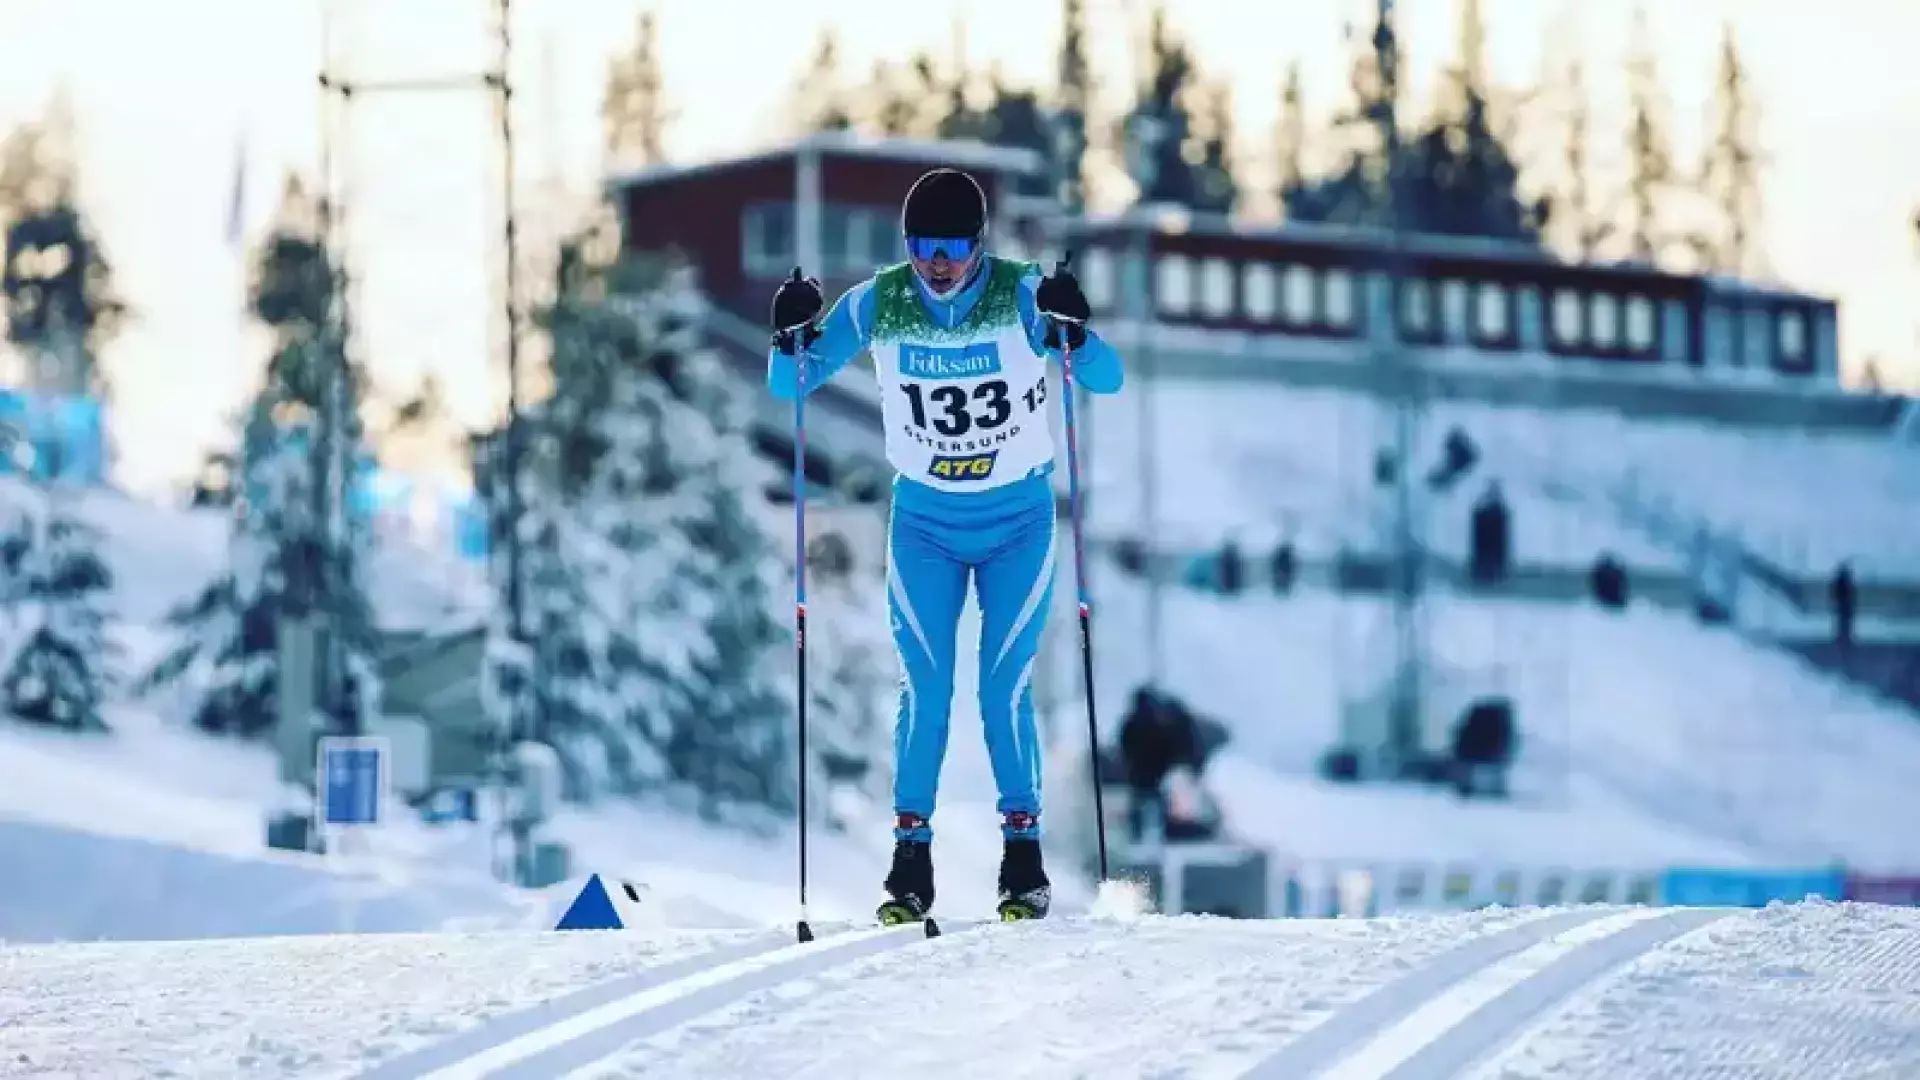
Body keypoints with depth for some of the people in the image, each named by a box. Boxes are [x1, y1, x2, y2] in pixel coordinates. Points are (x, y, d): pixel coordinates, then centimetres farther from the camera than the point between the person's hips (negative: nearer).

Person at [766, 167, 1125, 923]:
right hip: (923, 524, 2)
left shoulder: (1023, 297, -16)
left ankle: (1024, 857, 5)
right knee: (923, 688, -5)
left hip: (1019, 522, -1)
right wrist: (791, 336, -25)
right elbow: (790, 387, -4)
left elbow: (1107, 380, -20)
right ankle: (911, 859, 2)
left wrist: (1072, 331, -39)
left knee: (1005, 688, -6)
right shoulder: (876, 307, -11)